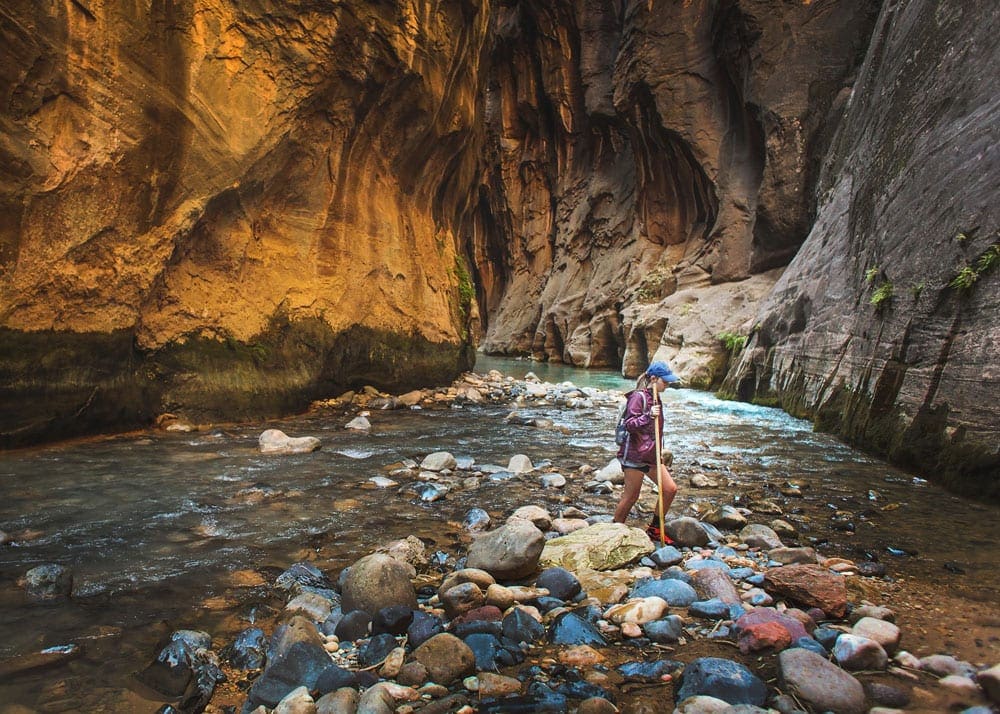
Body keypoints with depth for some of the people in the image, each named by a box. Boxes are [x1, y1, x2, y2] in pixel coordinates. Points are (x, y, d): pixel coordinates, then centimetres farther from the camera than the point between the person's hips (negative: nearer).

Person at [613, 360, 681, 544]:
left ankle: (654, 529, 19)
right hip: (634, 454, -9)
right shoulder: (638, 397, -14)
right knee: (631, 496, -1)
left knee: (670, 489, 5)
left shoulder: (655, 398, 15)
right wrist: (648, 416, -31)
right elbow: (629, 425, -19)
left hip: (651, 454, 9)